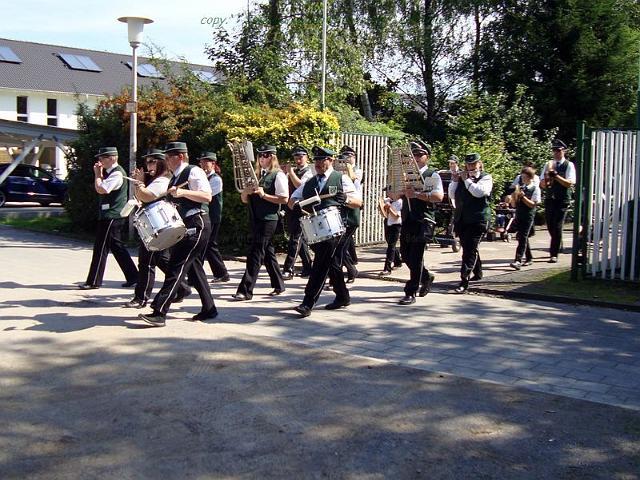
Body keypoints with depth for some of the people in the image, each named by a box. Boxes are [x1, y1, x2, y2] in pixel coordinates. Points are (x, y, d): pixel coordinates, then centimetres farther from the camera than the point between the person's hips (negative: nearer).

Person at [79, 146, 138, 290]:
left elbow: (101, 189, -24)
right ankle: (132, 277, 17)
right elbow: (100, 188, 18)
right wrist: (99, 174, 6)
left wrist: (97, 174, -10)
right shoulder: (110, 172, 16)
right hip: (108, 215, 10)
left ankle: (94, 281, 0)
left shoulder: (117, 173, -15)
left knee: (101, 247, -5)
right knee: (116, 246, 13)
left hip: (112, 216, -10)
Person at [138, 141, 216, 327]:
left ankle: (159, 313, -16)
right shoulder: (175, 178, 19)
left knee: (176, 267, -14)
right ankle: (209, 309, 20)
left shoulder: (194, 172, -9)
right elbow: (174, 203, 26)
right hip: (184, 226, 10)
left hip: (196, 225, -10)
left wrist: (183, 192, -30)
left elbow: (207, 196, -19)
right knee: (194, 268, 12)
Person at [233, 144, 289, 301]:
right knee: (267, 252, 14)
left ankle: (245, 290, -9)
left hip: (268, 219, -8)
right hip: (255, 218, 8)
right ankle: (278, 285, 25)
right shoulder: (256, 175, 15)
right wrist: (246, 192, -7)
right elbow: (244, 200, 15)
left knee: (255, 253, -10)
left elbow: (284, 199, -13)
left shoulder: (278, 175, -6)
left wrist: (264, 195, -20)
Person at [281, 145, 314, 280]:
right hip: (291, 208, 7)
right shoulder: (293, 171, 15)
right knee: (300, 239, 12)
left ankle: (288, 270, -12)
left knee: (295, 240, -10)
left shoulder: (308, 173, -5)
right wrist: (283, 172, -1)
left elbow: (300, 185, -21)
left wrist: (290, 172, -16)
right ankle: (308, 268, 21)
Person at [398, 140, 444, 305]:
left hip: (423, 221, -7)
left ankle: (411, 293, -1)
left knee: (416, 256, -7)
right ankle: (426, 277, 35)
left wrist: (417, 194, -26)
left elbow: (439, 196, -19)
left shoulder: (432, 176, -3)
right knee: (405, 254, 11)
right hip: (407, 220, 7)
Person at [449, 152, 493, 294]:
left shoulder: (486, 178, 0)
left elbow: (479, 192, -18)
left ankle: (464, 282, -17)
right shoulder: (461, 178, 15)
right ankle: (477, 273, 35)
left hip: (477, 220, -6)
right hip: (461, 219, 6)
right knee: (468, 248, 16)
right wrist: (454, 181, 0)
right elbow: (452, 195, 13)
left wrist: (467, 180, -13)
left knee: (470, 249, -13)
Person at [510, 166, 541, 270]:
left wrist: (523, 197, -20)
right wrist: (514, 196, -7)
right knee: (522, 238, 12)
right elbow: (515, 204, 12)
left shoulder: (535, 189, -5)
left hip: (528, 216, -6)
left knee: (523, 238, -13)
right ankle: (529, 258, 26)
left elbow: (533, 204, -12)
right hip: (519, 215, 7)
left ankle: (518, 260, -20)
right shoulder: (521, 188, 11)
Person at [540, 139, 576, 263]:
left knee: (557, 227, -9)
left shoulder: (569, 165, -2)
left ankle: (554, 254, -4)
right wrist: (546, 179, -15)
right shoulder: (548, 165, 11)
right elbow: (541, 184, 7)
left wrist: (555, 175, -20)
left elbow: (570, 183, -14)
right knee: (550, 226, 11)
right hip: (549, 199, 5)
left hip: (562, 200, -5)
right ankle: (557, 246, 36)